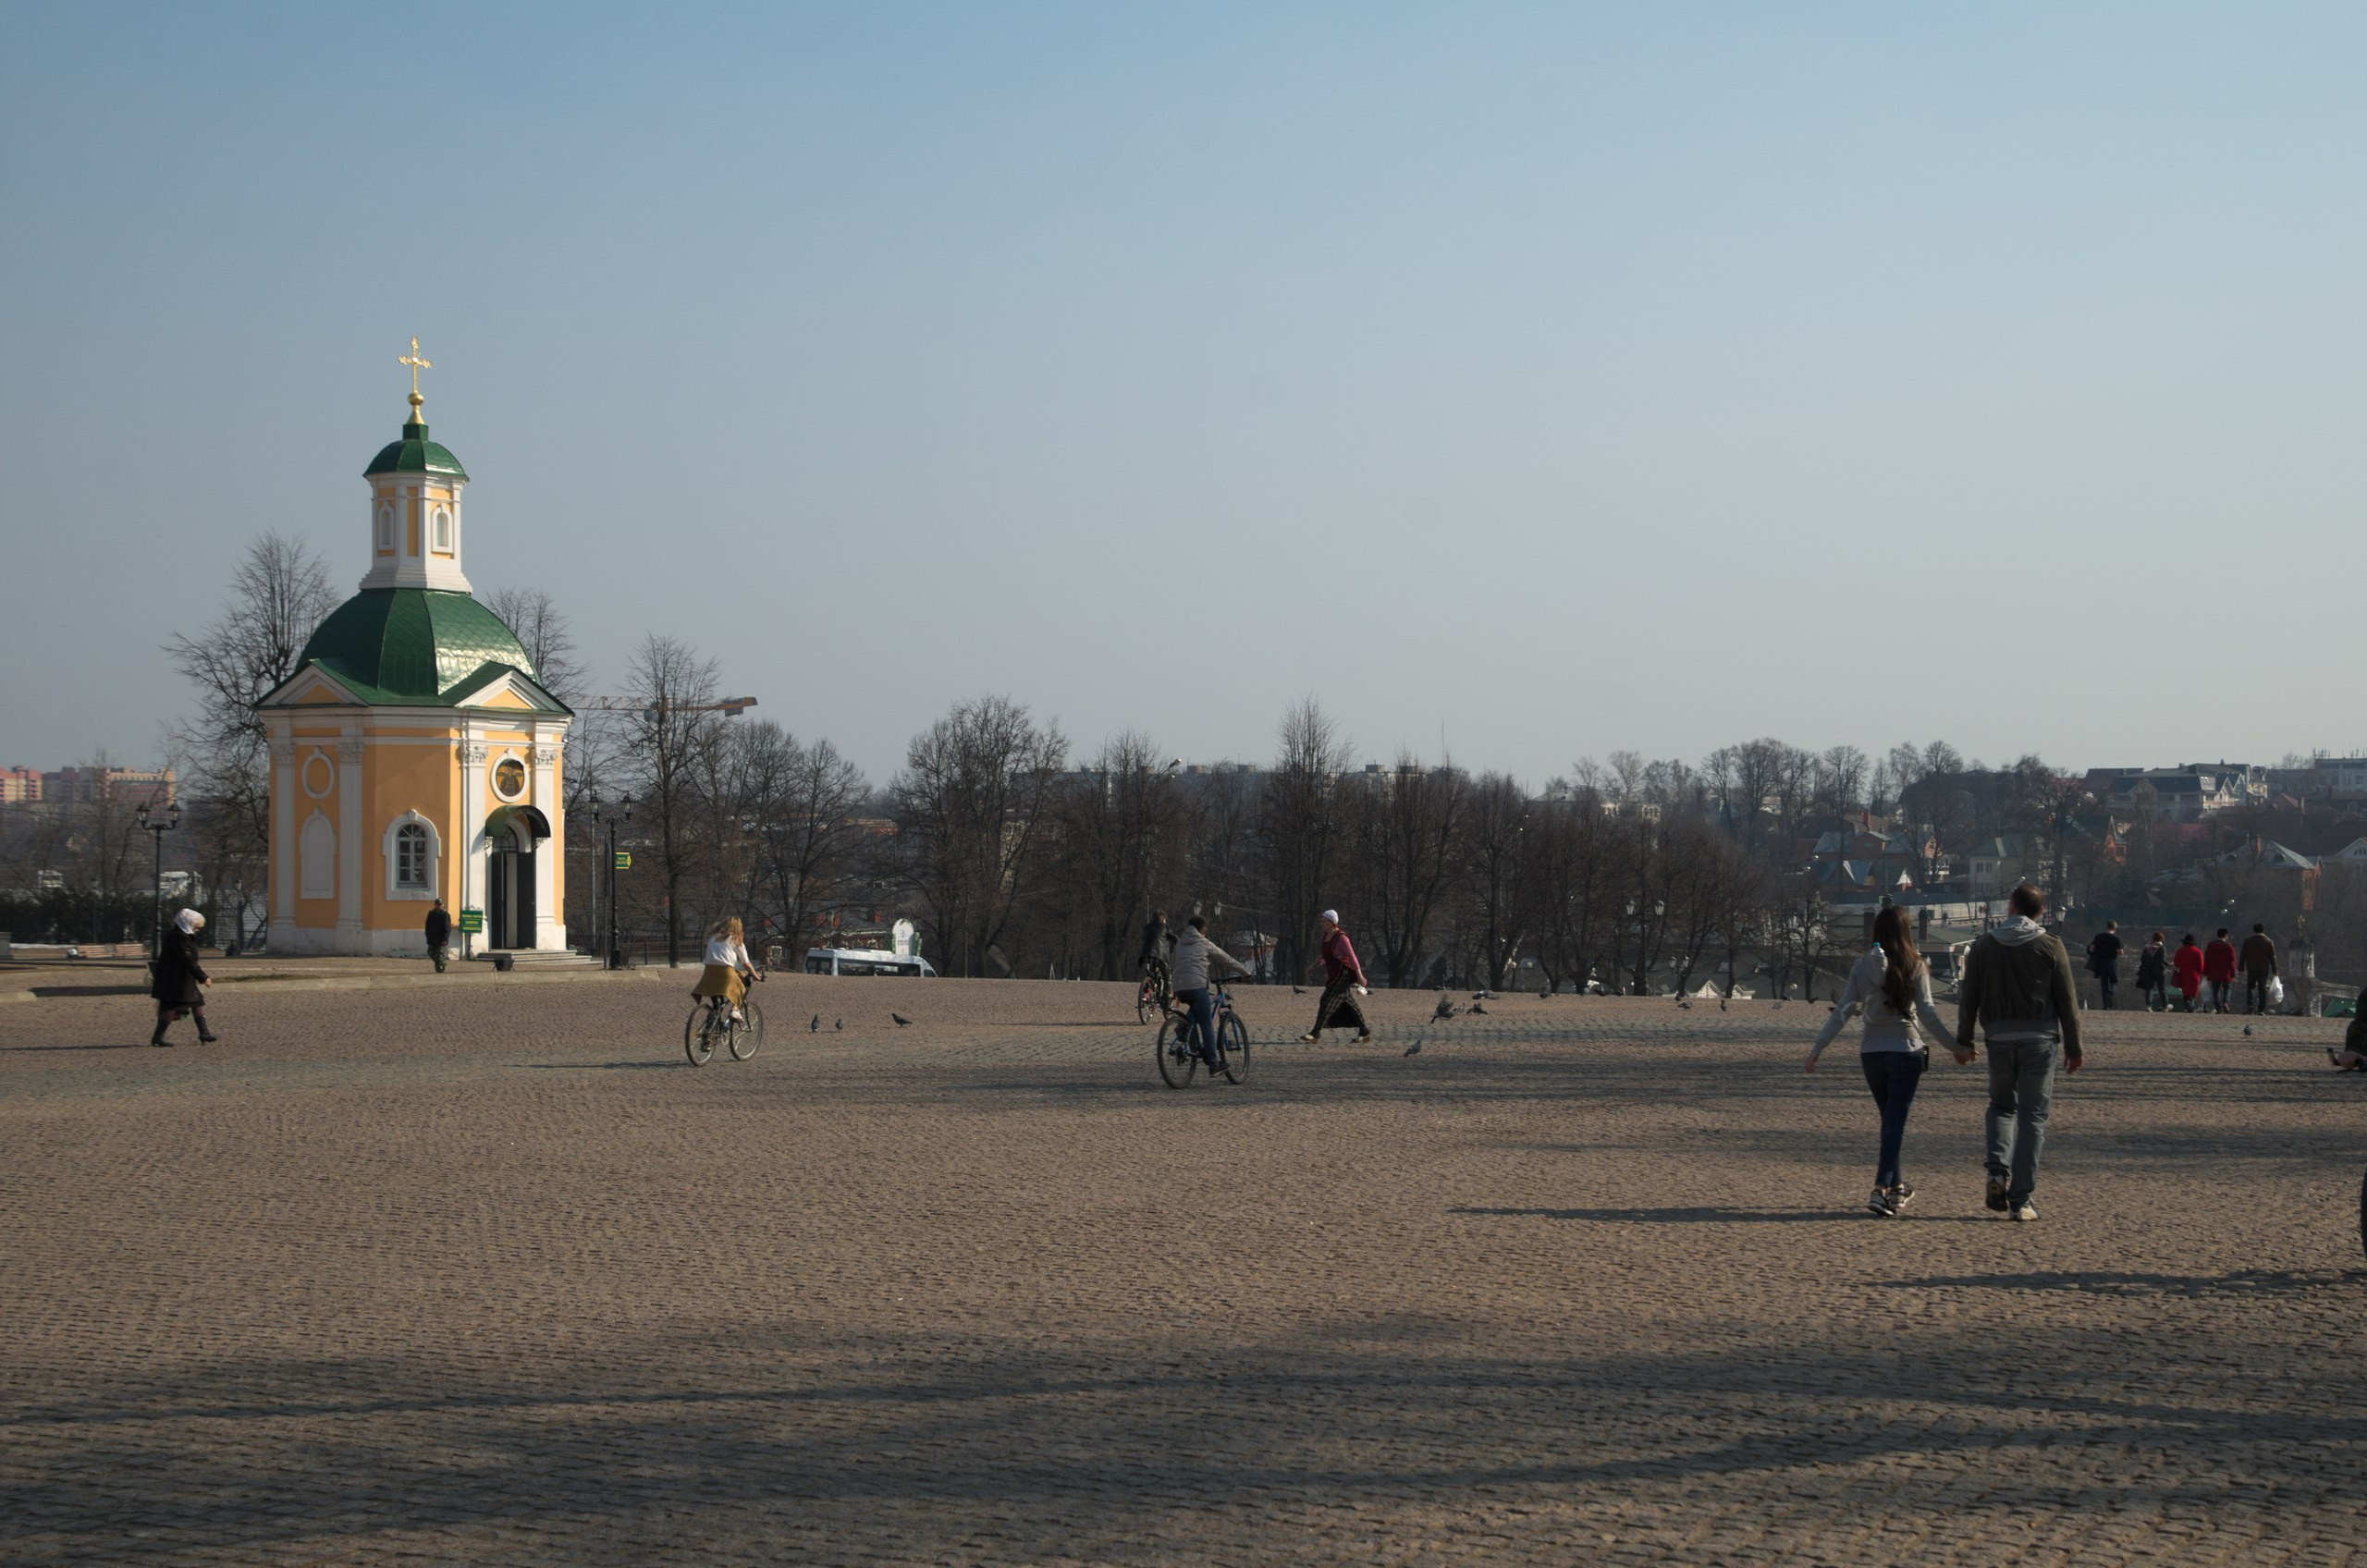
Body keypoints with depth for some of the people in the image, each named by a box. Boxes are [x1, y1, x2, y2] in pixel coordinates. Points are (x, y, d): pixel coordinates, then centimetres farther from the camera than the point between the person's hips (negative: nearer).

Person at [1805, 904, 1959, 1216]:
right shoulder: (1914, 966, -8)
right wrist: (1955, 1045, -4)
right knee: (1895, 1122, -2)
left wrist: (1817, 1049, 2)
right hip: (1905, 1051, -3)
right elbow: (1927, 1014, -11)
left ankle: (1897, 1185, 27)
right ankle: (1881, 1189, -14)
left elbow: (1841, 1012, -1)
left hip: (1871, 1053, 3)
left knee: (1890, 1120, 18)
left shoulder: (1862, 966, 0)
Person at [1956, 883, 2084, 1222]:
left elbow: (1968, 997, 4)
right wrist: (2073, 1048, 6)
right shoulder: (2050, 948, -3)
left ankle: (1998, 1171, -3)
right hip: (2040, 1040, -2)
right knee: (2033, 1116, 3)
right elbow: (2067, 1001, -1)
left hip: (1999, 1038, 2)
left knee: (2001, 1105, 20)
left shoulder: (1984, 946, 3)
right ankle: (2021, 1198, -1)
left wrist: (1964, 1041, 11)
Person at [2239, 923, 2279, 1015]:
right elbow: (2273, 958, 2)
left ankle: (2250, 1006, -9)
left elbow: (2242, 956, 2)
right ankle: (2261, 1009, 1)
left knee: (2250, 987, 9)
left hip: (2251, 969, 0)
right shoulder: (2269, 942, 2)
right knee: (2262, 989, 4)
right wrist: (2275, 972, 6)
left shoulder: (2248, 941, 2)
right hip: (2264, 969, 0)